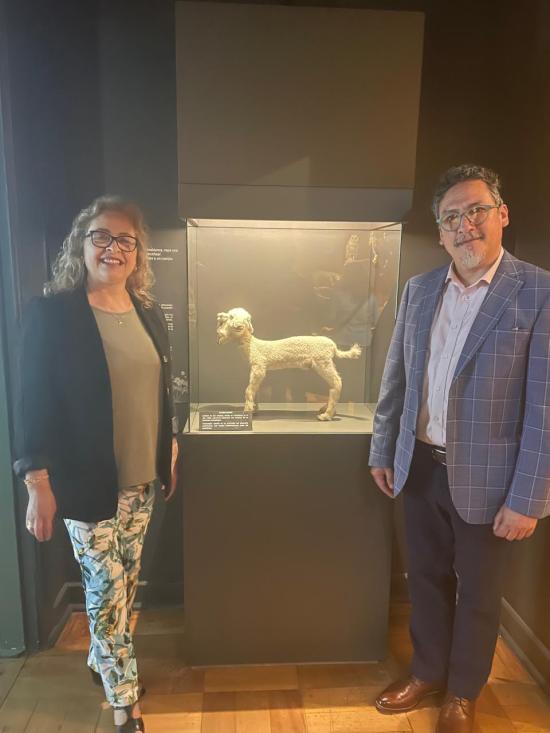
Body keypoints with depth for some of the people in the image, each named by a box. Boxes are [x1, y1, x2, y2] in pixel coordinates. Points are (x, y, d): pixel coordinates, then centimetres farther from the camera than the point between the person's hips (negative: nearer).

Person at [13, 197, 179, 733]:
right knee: (107, 592, 7)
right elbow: (34, 400, -11)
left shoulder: (148, 313, 6)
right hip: (88, 484, -5)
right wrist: (38, 484, -13)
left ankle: (101, 661, 48)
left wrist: (170, 450, 16)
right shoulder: (53, 312, -11)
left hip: (142, 480, 6)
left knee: (125, 585, 20)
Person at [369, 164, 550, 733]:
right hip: (420, 467, 4)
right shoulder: (419, 289, 2)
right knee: (426, 578, 21)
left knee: (478, 593, 18)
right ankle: (427, 672, 47)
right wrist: (382, 451, 9)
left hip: (484, 477, -4)